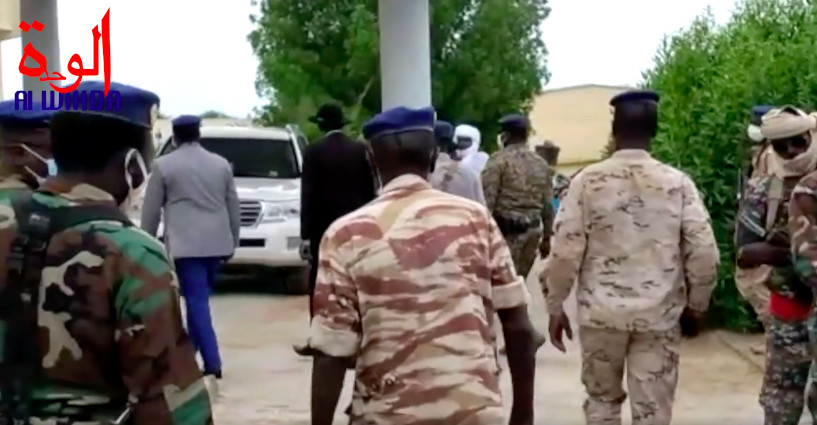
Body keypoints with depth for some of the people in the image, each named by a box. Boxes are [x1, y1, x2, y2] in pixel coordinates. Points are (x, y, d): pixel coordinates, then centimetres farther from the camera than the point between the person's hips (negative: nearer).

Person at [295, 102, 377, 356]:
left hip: (324, 227, -3)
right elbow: (370, 190, 4)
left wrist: (305, 234, -7)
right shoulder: (360, 150, 2)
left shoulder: (315, 151, -8)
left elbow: (308, 195, -9)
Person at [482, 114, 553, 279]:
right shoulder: (541, 163, 12)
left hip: (507, 229, -6)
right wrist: (546, 237, 18)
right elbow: (548, 204, 12)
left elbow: (487, 199, -12)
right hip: (532, 229, 6)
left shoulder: (499, 160, -7)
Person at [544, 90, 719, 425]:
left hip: (601, 311, 0)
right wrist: (696, 308, 9)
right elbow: (704, 254, -5)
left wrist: (555, 307, 3)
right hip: (659, 315, 0)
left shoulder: (588, 180, -7)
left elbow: (565, 250, -9)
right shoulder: (678, 183, -4)